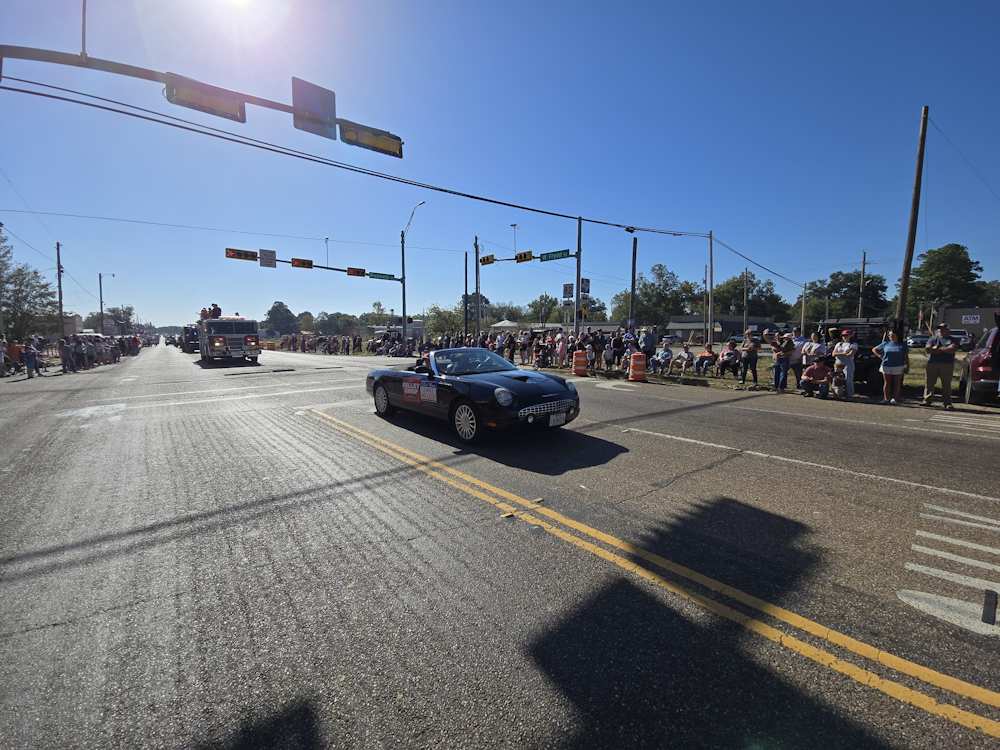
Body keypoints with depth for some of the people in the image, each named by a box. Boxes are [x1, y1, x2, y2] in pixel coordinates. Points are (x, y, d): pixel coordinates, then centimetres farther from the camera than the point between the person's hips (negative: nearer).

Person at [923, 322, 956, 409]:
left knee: (946, 384, -1)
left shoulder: (952, 340, 9)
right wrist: (945, 350, -6)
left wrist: (937, 349, -9)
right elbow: (928, 349, -1)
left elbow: (952, 349, -8)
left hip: (947, 364, -1)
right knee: (929, 383, 1)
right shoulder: (933, 339, 13)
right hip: (932, 363, 1)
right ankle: (927, 400, 7)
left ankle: (947, 403, 3)